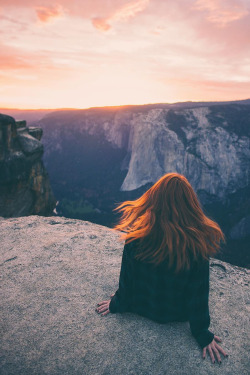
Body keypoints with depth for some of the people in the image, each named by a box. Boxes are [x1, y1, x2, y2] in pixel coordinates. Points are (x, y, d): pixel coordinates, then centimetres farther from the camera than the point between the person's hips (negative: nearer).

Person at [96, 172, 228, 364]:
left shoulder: (136, 236, -29)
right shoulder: (200, 241, -30)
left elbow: (127, 276, -14)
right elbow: (200, 291, -18)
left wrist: (117, 303, 6)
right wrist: (202, 333, -2)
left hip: (141, 306, 0)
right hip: (178, 313, 0)